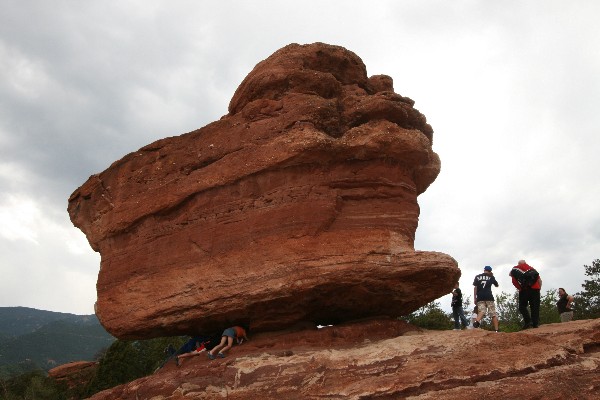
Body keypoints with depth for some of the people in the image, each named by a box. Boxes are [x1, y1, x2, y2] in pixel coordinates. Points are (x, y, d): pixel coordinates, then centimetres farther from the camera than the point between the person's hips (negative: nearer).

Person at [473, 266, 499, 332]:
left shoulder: (477, 277, 12)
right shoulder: (491, 277, 11)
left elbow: (475, 288, 5)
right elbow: (497, 285, 28)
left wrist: (475, 298, 7)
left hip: (480, 298, 1)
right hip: (489, 297, -1)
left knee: (481, 311, -8)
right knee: (493, 314, 4)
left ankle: (477, 321, -38)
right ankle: (496, 330, -4)